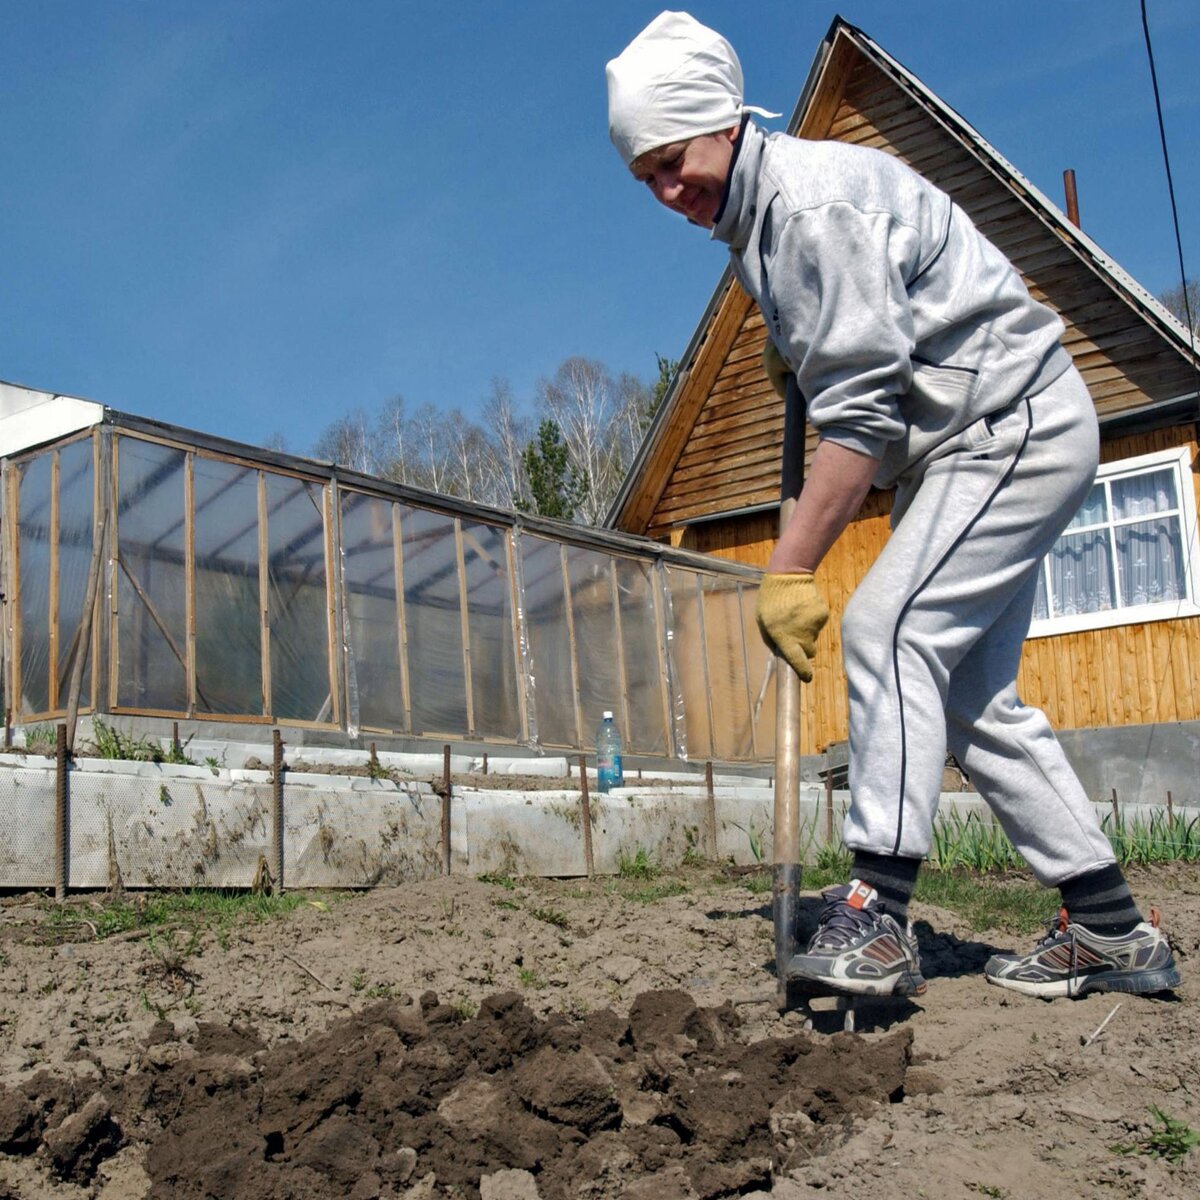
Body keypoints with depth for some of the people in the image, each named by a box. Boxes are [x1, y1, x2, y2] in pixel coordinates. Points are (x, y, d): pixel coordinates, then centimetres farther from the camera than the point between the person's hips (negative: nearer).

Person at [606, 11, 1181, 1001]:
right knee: (970, 690, 6)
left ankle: (876, 917, -22)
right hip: (978, 444, 10)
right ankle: (1112, 930, 11)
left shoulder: (816, 200, -21)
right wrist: (791, 355, 12)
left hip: (1015, 427, -10)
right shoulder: (756, 214, 11)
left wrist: (789, 568, -25)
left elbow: (860, 414, -26)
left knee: (890, 626, -22)